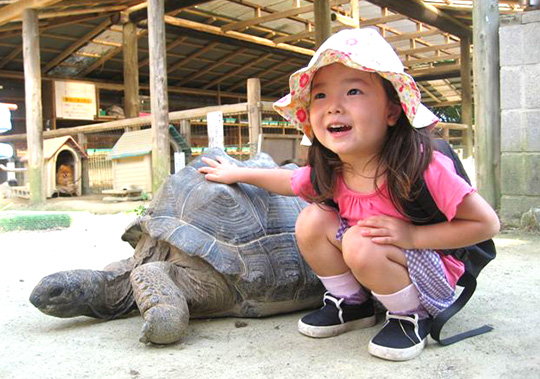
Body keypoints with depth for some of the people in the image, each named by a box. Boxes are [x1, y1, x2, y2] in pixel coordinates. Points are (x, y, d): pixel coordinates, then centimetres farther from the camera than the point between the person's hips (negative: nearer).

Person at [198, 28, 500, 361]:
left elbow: (487, 223, -22)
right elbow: (292, 181, 12)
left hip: (434, 279, -6)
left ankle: (412, 316, -6)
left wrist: (412, 235, -29)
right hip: (370, 268, 6)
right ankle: (351, 303, 5)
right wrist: (238, 173, 16)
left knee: (361, 244, -32)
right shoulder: (329, 172, -12)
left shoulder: (423, 167, -30)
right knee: (312, 219, -12)